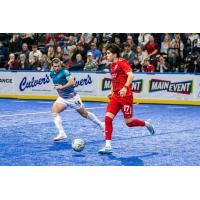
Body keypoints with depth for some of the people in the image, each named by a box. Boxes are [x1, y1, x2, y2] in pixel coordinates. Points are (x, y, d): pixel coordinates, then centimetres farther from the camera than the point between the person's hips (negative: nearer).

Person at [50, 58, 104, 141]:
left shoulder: (64, 72, -20)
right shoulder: (52, 74, 0)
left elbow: (72, 82, -34)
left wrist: (62, 87, -38)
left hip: (72, 97, -5)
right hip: (62, 98, 5)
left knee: (84, 114, 9)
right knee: (54, 111, -21)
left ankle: (101, 125, 31)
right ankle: (62, 133, -24)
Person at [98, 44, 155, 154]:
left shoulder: (121, 62, -10)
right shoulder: (112, 65, 16)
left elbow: (130, 75, -21)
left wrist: (125, 87, -33)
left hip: (125, 96, -8)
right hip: (115, 96, 8)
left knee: (129, 122, -2)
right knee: (108, 118, -8)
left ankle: (147, 124, 27)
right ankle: (108, 146, -8)